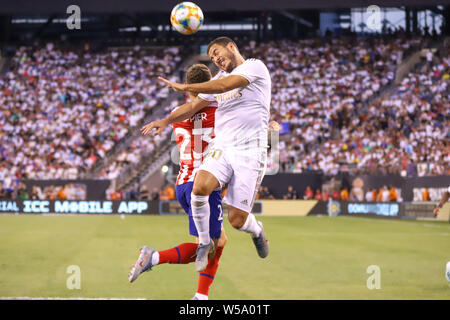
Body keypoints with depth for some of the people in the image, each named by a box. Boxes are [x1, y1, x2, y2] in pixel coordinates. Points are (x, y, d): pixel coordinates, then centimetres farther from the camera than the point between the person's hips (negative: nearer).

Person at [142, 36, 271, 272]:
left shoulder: (254, 66, -1)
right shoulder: (219, 79, 22)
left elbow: (224, 85, -15)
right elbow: (194, 106, 23)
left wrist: (185, 87, -11)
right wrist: (166, 121, 8)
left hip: (250, 151, -6)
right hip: (222, 146, 6)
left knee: (237, 219, -8)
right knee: (200, 187, -25)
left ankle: (257, 231, 29)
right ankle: (204, 243, -4)